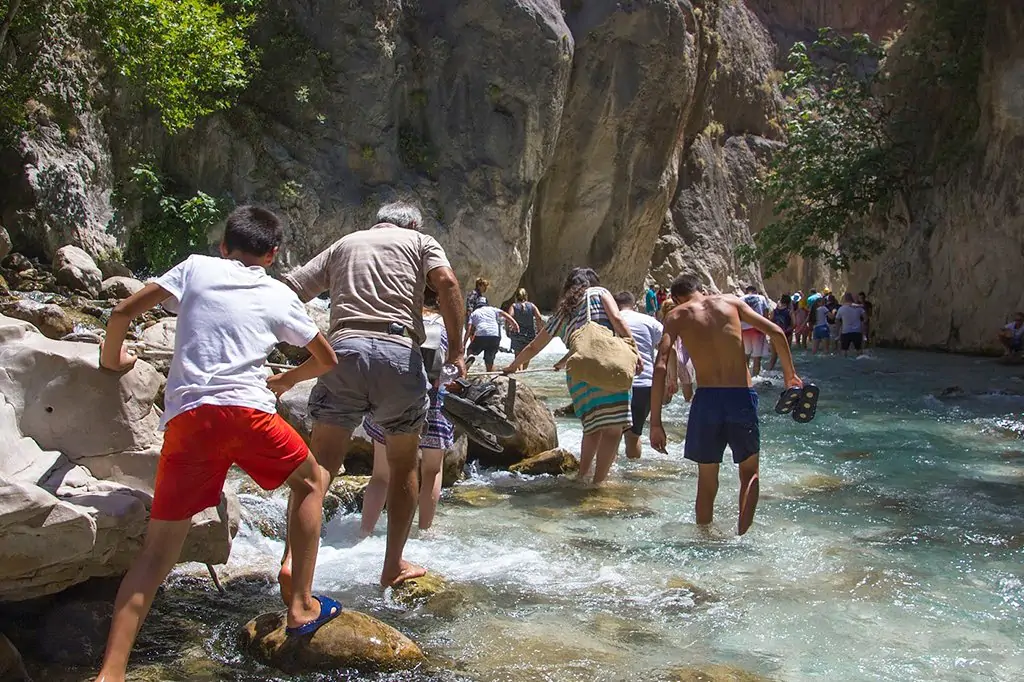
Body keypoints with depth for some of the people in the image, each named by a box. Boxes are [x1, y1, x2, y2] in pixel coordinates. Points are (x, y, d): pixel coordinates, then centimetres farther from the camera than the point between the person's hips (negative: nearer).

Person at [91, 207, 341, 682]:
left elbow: (123, 313, 10)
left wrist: (111, 359, 28)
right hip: (246, 409, -1)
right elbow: (326, 359, 26)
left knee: (157, 550, 6)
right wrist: (286, 380, 44)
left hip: (184, 418, 1)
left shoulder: (195, 268, 18)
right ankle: (302, 606, 20)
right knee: (310, 481, 24)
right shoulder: (279, 295, 19)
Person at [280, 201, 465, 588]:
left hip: (344, 349, 2)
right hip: (399, 352, -1)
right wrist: (456, 348, -2)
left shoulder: (343, 244, 27)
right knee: (403, 465, 15)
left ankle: (293, 558, -20)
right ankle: (393, 566, 22)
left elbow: (288, 290, 19)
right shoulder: (421, 242, 19)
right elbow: (446, 282, -3)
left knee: (320, 462, -1)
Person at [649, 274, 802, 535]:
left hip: (706, 398, -1)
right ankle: (742, 535, 8)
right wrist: (790, 374, 17)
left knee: (706, 480, 17)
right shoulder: (731, 302, 12)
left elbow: (660, 366, -7)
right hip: (742, 397, 1)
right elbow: (776, 332, 5)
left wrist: (656, 423, -8)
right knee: (749, 472, 21)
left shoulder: (677, 315, 6)